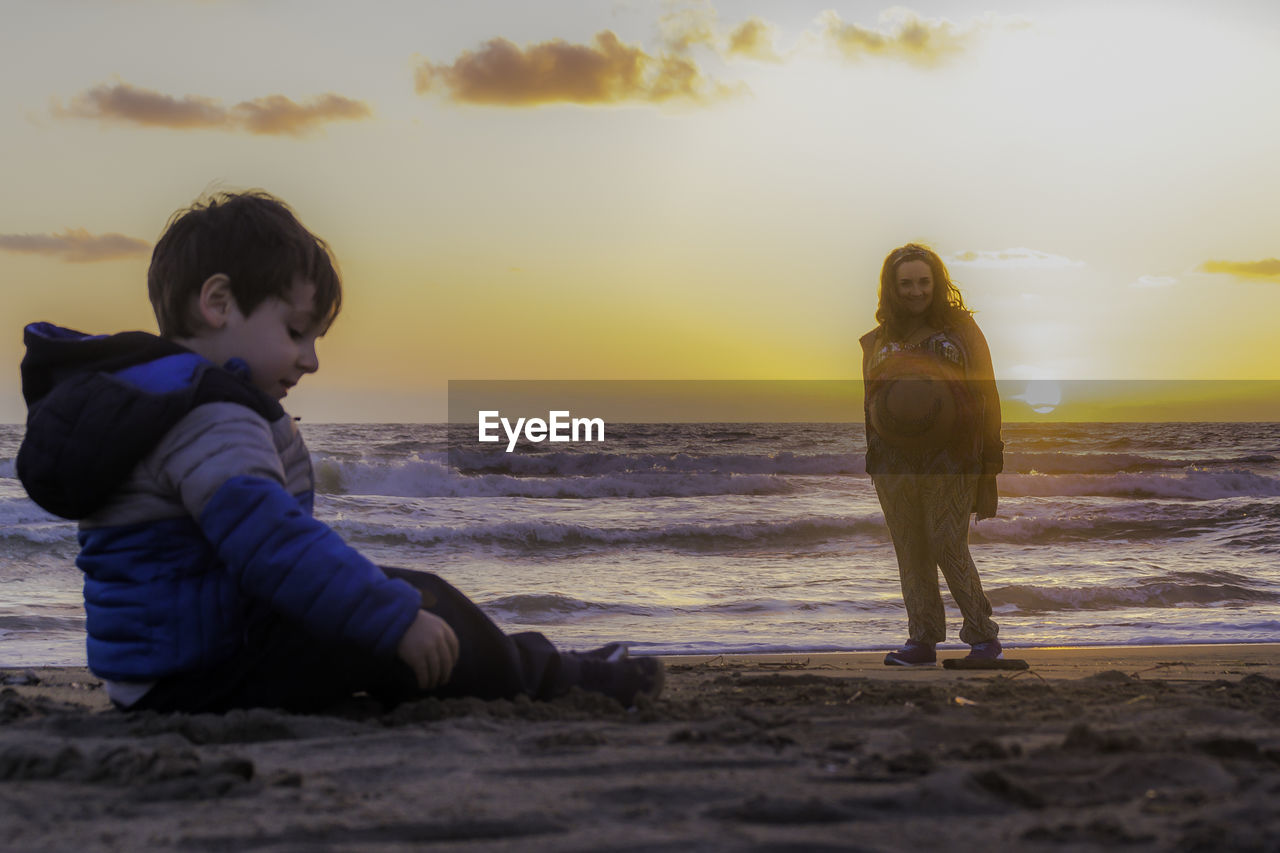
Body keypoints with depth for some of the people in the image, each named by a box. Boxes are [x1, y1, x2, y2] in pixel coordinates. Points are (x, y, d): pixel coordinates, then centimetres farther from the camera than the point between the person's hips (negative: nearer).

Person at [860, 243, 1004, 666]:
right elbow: (868, 399, 21)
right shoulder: (878, 340, 14)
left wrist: (990, 457, -4)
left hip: (950, 457, -4)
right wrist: (885, 414, -1)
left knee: (949, 548, -8)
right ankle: (922, 641, 9)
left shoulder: (961, 328, 5)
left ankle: (983, 636, 3)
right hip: (893, 459, 4)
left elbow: (985, 394, 3)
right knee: (910, 552, 3)